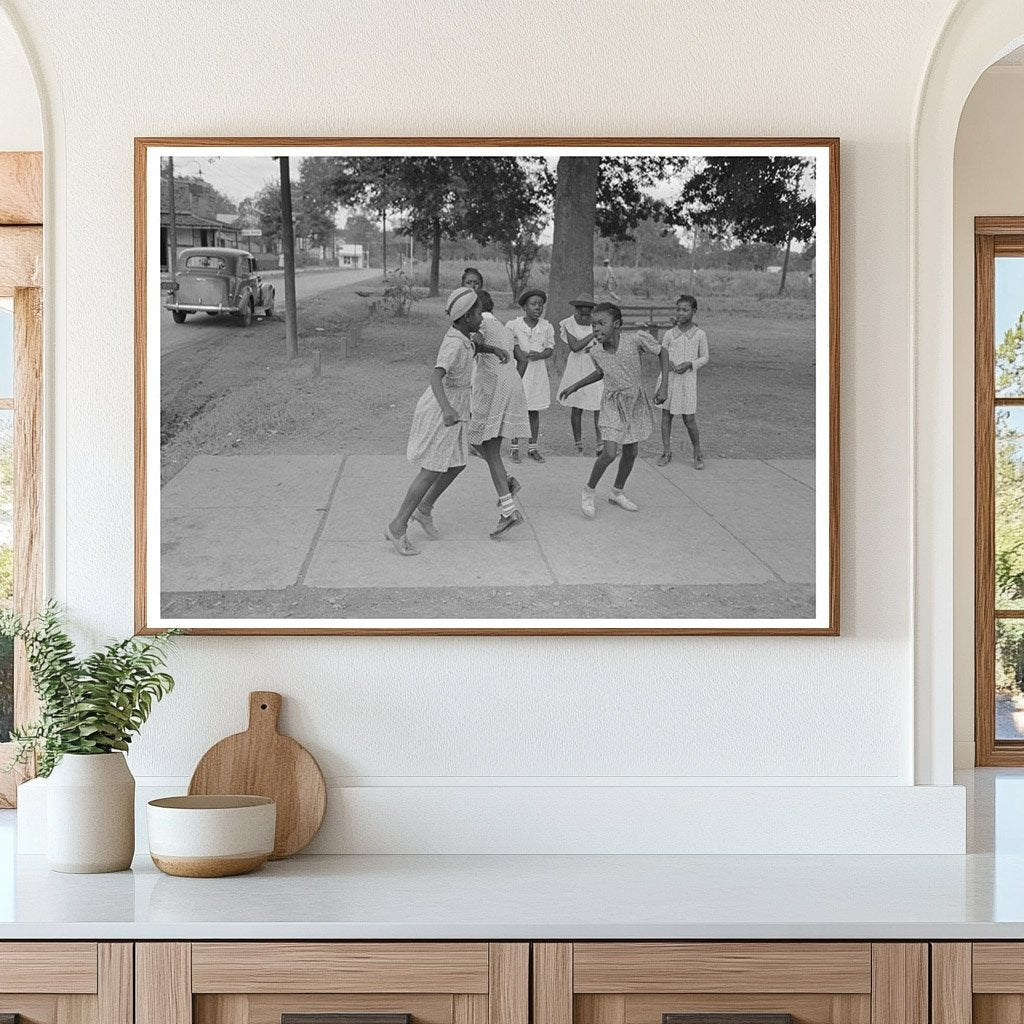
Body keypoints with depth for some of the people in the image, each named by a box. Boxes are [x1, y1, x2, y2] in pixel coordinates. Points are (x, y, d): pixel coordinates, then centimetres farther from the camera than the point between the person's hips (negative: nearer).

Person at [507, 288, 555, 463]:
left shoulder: (546, 327, 3)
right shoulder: (513, 325, -5)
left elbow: (550, 350, 1)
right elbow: (515, 349, -8)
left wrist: (538, 355, -17)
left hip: (538, 373, 3)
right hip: (519, 371, -2)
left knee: (534, 412, 8)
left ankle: (533, 448, 16)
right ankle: (514, 448, 8)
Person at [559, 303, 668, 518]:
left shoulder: (636, 340, -22)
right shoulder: (597, 353, -13)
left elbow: (662, 353, -7)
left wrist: (663, 386, -14)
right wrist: (575, 386, 12)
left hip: (636, 402, 1)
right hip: (613, 405, -1)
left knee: (630, 453, 12)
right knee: (609, 453, -16)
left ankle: (617, 493, 34)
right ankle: (589, 492, 4)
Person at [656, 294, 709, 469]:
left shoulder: (699, 334, -2)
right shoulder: (670, 334, 3)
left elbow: (704, 357, 5)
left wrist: (689, 364, -12)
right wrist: (667, 362, -12)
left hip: (687, 378, -2)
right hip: (668, 377, 2)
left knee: (689, 419, -3)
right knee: (666, 415, 5)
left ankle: (697, 455, 12)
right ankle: (666, 453, 15)